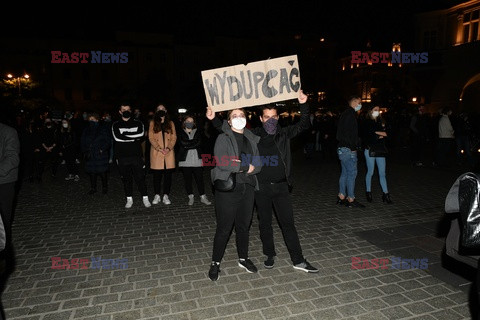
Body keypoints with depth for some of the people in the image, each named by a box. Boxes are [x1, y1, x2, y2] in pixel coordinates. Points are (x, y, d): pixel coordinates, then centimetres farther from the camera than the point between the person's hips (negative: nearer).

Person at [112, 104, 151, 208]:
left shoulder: (138, 123, 8)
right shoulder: (116, 125, 7)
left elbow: (141, 134, -12)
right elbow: (117, 137, -11)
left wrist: (125, 136, -12)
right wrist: (134, 137, -10)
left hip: (136, 155, -1)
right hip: (122, 157, 1)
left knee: (140, 178, 0)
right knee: (126, 179, 8)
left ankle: (145, 198, 12)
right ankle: (129, 199, 21)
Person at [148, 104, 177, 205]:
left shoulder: (170, 123, 13)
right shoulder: (153, 123, 9)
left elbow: (174, 138, 6)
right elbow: (151, 138, 1)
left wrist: (169, 148, -10)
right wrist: (159, 148, -12)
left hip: (169, 153, 1)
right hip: (156, 153, -1)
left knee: (168, 175, 1)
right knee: (157, 175, 1)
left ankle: (166, 196, 9)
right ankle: (157, 195, 13)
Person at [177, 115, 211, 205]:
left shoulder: (198, 132, 13)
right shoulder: (181, 133, 10)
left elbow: (199, 143, -6)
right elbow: (183, 143, -9)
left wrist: (187, 145, -9)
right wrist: (194, 142, -9)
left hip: (197, 159, 0)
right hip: (185, 160, 0)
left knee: (199, 178, -1)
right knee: (187, 179, 4)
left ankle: (203, 197, 6)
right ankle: (191, 197, 16)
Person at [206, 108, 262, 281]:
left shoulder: (251, 139, 12)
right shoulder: (223, 138, -4)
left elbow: (259, 163, 6)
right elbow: (220, 161, -20)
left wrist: (242, 166, -13)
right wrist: (246, 166, -14)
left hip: (247, 187, 5)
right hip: (228, 189, -5)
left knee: (244, 226, 16)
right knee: (224, 228, 2)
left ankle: (243, 258, 35)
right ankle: (215, 263, 21)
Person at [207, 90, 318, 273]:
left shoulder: (284, 134, 3)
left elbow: (304, 125, -4)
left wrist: (303, 105, -17)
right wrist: (214, 119, -11)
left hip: (281, 186, 1)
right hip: (261, 188, 0)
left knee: (288, 223, 6)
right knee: (265, 224, 13)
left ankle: (298, 260, 16)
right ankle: (270, 255, 32)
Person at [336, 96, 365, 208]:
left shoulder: (345, 114, 19)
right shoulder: (350, 114, -12)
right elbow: (349, 133, -21)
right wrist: (353, 147, -16)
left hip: (342, 148, 10)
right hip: (348, 149, -10)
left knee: (345, 173, 13)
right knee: (352, 173, -5)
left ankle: (341, 197, 19)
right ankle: (351, 199, 1)